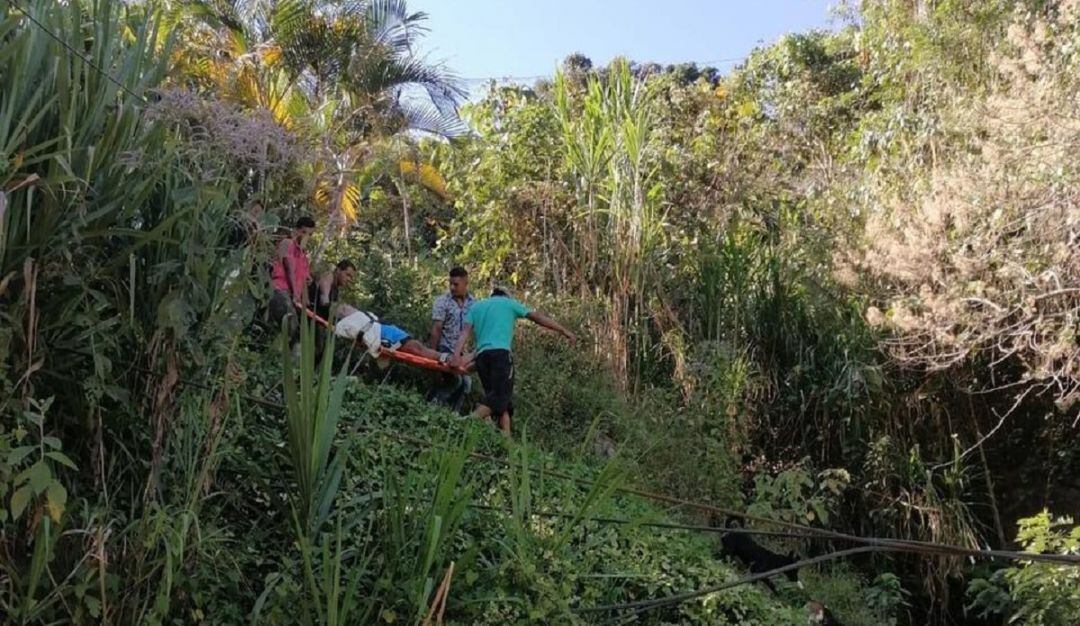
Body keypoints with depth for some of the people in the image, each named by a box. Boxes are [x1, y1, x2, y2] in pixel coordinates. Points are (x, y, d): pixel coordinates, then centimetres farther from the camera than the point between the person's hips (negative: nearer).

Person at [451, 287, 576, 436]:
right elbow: (538, 317, 15)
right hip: (500, 353, -5)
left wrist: (456, 354, -3)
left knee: (502, 399, 8)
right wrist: (564, 331, 17)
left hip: (481, 356, 5)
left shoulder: (475, 307, 26)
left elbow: (465, 332, 10)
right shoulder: (509, 303, 17)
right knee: (500, 396, -13)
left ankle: (506, 436, -5)